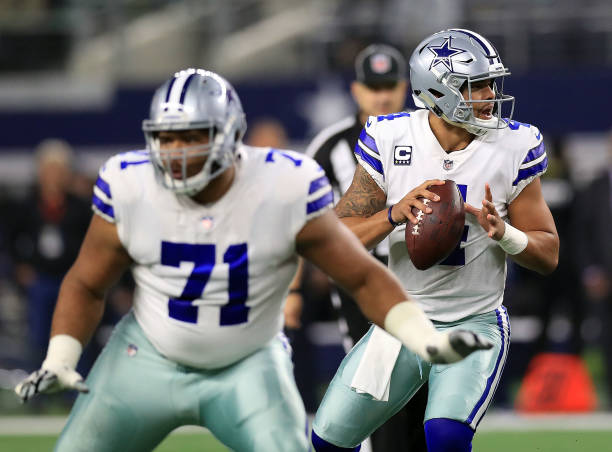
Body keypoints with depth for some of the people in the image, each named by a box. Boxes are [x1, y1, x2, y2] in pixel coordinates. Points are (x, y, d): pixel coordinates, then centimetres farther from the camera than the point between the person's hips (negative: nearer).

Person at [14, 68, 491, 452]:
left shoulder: (286, 190, -21)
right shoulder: (130, 188, -16)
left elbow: (364, 276, -13)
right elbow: (87, 285, 1)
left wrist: (427, 338, -26)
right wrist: (59, 360, -12)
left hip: (249, 366, -1)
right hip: (150, 359, 2)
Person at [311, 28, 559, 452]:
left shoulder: (514, 147, -9)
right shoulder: (390, 139, -8)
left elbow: (548, 255, -3)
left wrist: (503, 233, -24)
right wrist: (394, 214, -26)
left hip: (475, 325, -3)